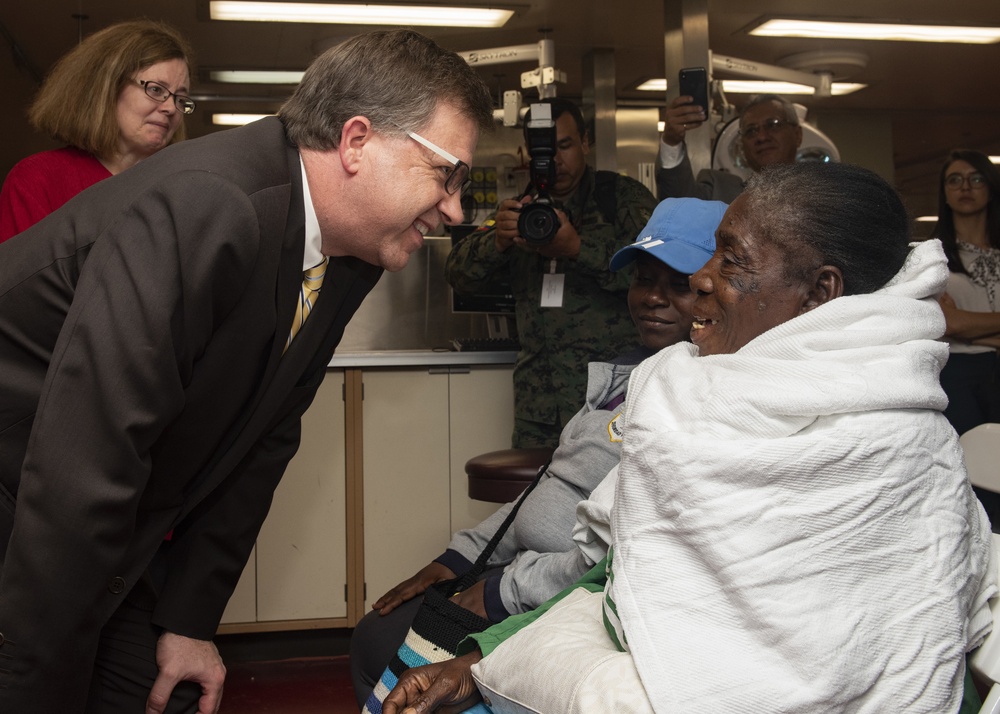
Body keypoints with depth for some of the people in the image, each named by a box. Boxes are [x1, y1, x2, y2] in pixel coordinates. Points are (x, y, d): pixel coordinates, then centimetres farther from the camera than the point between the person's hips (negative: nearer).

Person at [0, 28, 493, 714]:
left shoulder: (350, 258, -3)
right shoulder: (204, 206, -32)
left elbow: (264, 440, 2)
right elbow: (78, 479, -32)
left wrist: (191, 620, 1)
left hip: (104, 533, 7)